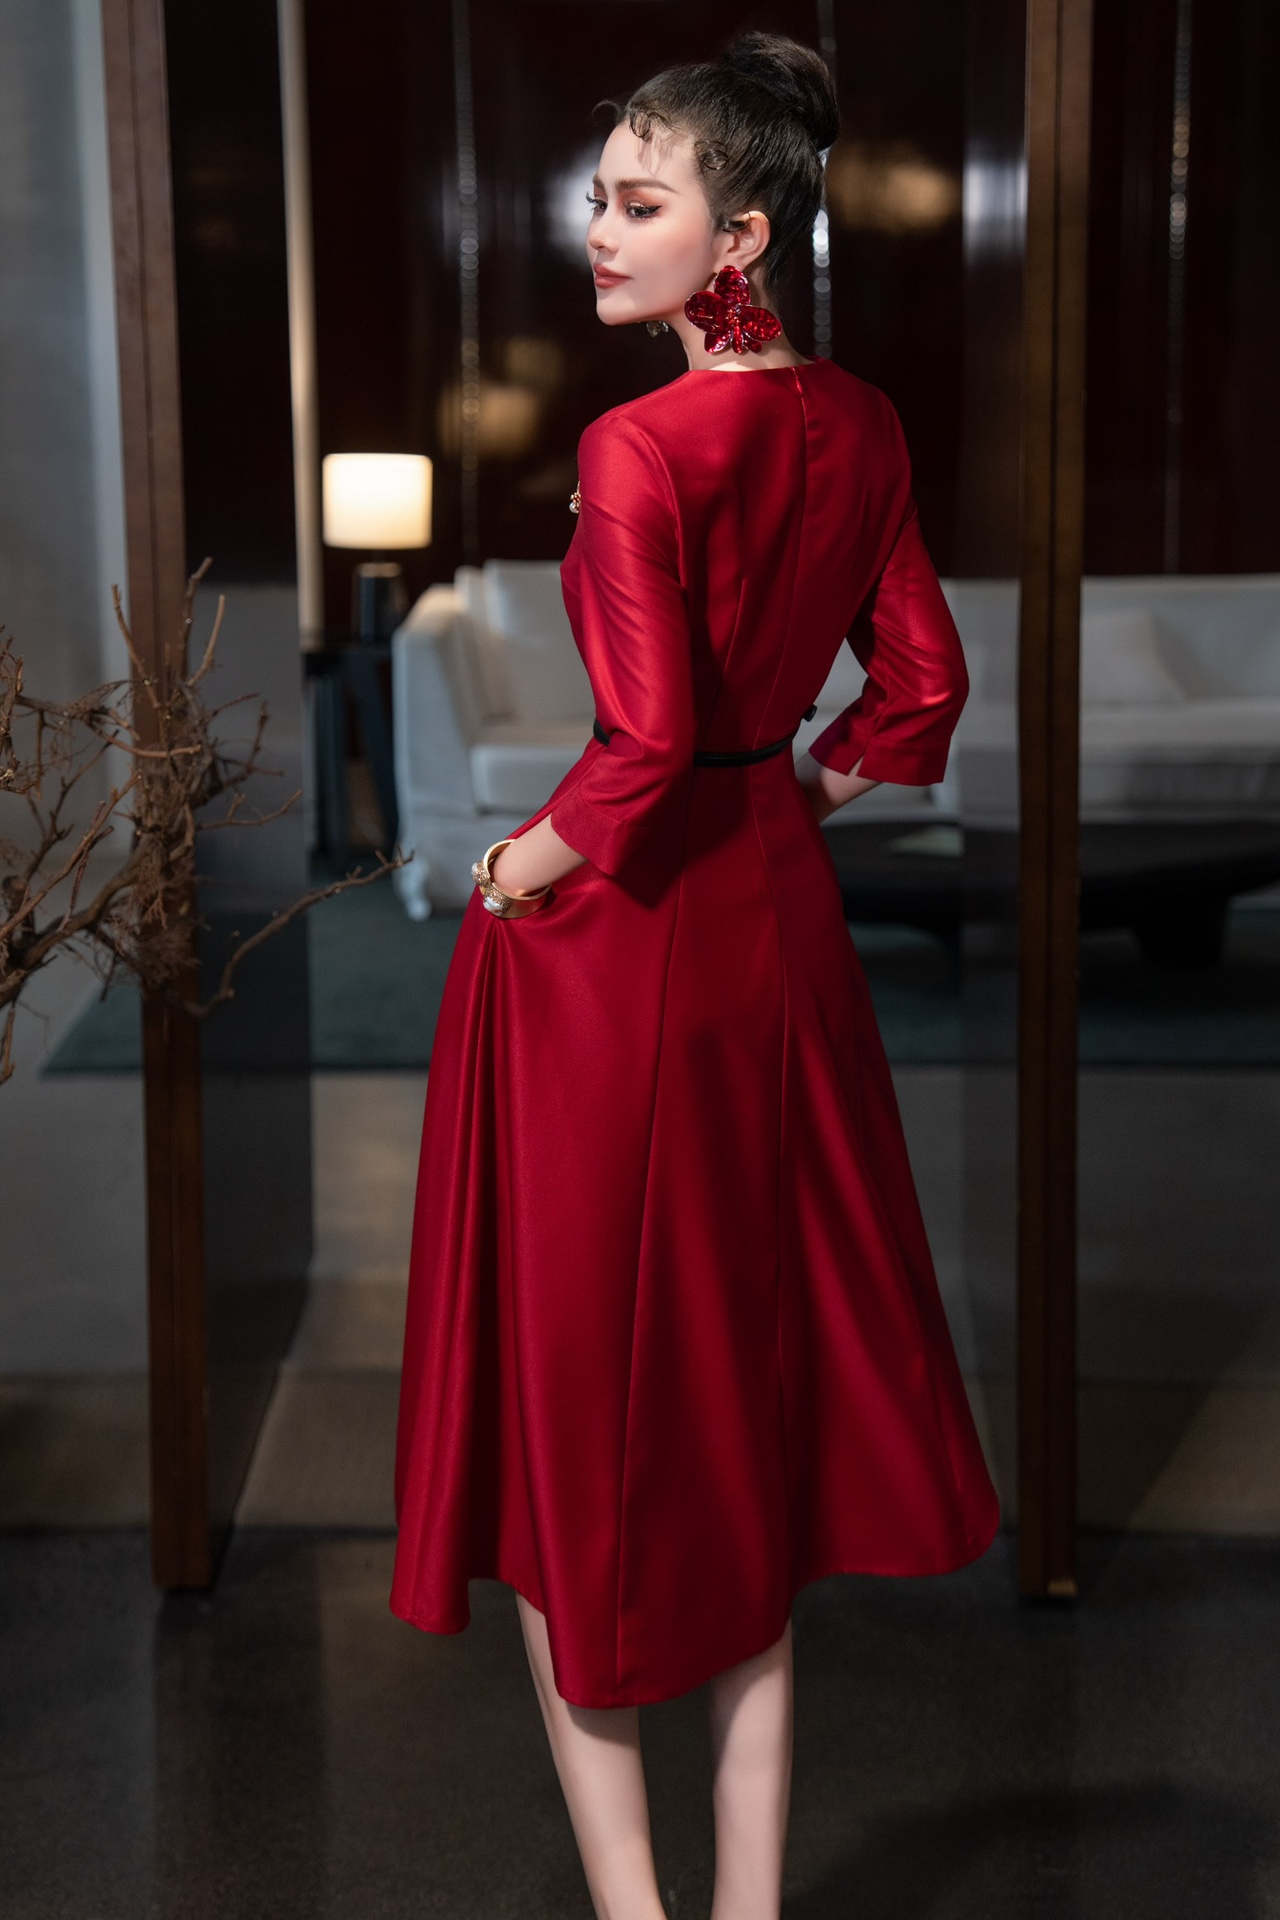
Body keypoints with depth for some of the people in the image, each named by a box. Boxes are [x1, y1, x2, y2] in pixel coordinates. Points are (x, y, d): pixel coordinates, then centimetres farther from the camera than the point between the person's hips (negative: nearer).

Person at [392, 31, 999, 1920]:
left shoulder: (638, 446, -20)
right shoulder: (860, 426, 2)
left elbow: (647, 739, -26)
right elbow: (923, 681, 10)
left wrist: (528, 861, -11)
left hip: (608, 933, -7)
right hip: (776, 917, 7)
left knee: (576, 1392, 6)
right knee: (752, 1365, 17)